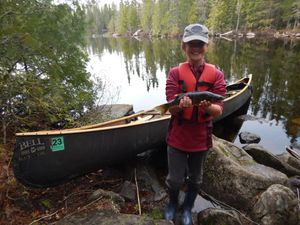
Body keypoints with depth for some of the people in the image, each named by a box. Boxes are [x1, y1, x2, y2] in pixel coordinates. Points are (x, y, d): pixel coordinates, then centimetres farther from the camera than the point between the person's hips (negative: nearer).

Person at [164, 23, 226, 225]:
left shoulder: (216, 75, -6)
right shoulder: (175, 73, -8)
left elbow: (219, 111, -11)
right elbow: (171, 108, -14)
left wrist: (207, 106, -34)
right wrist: (181, 105, -37)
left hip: (201, 138, 1)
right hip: (177, 136, -1)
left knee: (195, 179, 19)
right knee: (175, 179, 11)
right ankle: (172, 204, 45)